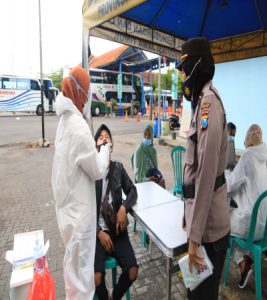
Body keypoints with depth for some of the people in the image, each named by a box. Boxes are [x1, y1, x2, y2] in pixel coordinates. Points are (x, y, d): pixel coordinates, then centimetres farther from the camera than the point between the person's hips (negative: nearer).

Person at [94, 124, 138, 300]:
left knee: (133, 271, -9)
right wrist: (99, 232, -12)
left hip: (117, 229, 3)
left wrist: (124, 207, -11)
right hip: (97, 231, -2)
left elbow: (132, 191, 9)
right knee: (97, 277, -19)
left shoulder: (118, 168, 1)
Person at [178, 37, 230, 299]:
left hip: (209, 224, -9)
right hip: (201, 214, 9)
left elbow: (207, 174, -24)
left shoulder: (209, 101, -19)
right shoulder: (202, 100, 11)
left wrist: (194, 236, -18)